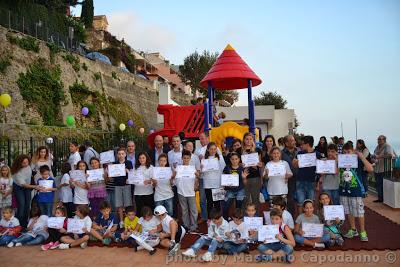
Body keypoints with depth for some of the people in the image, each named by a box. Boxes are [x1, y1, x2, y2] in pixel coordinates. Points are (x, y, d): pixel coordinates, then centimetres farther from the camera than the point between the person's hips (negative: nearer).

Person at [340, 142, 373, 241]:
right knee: (349, 212, 13)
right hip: (344, 190, 4)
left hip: (356, 191, -4)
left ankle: (363, 232, 16)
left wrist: (362, 157, -23)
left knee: (359, 212, 3)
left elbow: (370, 169, -20)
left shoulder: (358, 160, -8)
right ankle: (353, 230, 28)